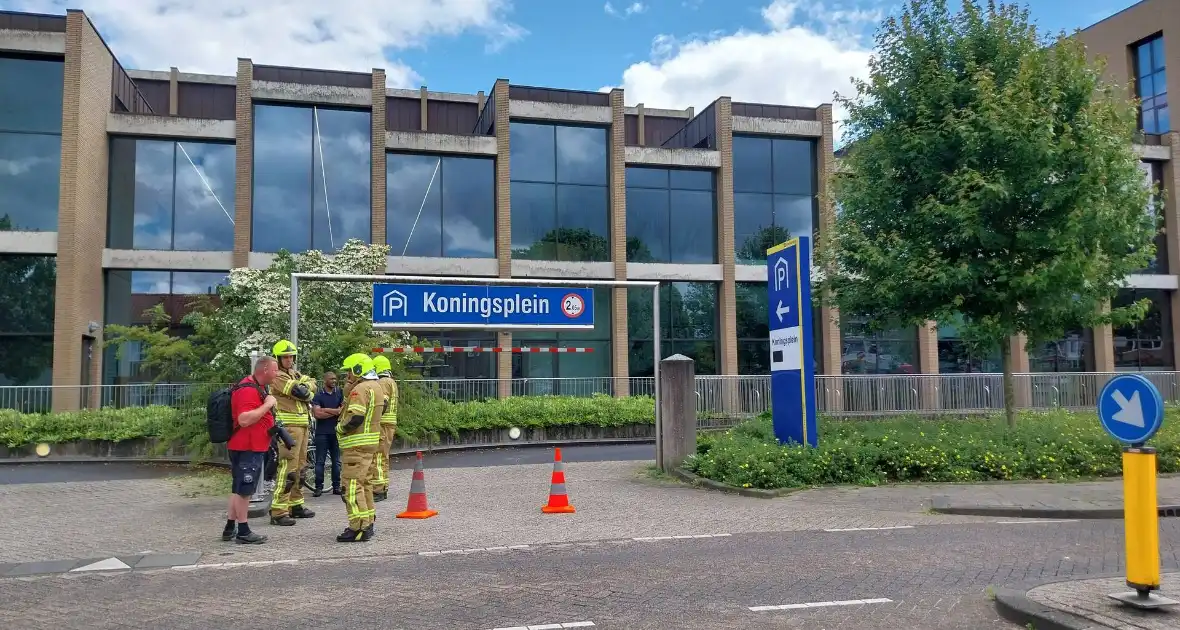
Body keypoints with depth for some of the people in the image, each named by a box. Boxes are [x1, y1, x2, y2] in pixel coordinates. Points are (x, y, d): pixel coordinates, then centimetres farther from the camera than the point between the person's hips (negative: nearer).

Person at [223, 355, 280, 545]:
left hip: (253, 447, 11)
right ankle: (243, 532, 3)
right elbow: (244, 419, -29)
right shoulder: (248, 390, -19)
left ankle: (230, 529, 23)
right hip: (247, 448, -11)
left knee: (239, 488, 15)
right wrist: (267, 405, -24)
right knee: (244, 489, -3)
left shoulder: (258, 387, 15)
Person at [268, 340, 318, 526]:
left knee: (299, 467, 15)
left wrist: (303, 388, -12)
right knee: (288, 467, -13)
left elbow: (312, 383, 6)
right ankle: (278, 512, -11)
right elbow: (301, 393, -19)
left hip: (302, 425, 10)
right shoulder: (278, 376, -9)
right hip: (289, 426, -10)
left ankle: (295, 505, 24)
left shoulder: (294, 373, 20)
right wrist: (307, 392, 1)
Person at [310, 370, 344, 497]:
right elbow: (317, 414, -10)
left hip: (336, 432, 3)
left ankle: (336, 486, 12)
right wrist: (335, 412, -8)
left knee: (336, 461, 6)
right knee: (320, 461, 0)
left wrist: (326, 410, -9)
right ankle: (318, 487, 5)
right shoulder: (318, 395, 0)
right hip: (322, 432, -3)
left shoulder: (340, 393, 10)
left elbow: (345, 408, -2)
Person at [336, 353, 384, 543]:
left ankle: (359, 528, -11)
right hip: (371, 442, 11)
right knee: (363, 482, 19)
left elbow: (355, 418, -24)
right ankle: (368, 523, 26)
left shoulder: (361, 389, -16)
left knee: (351, 485, -9)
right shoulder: (376, 387, 16)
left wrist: (339, 427, -7)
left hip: (357, 445, -11)